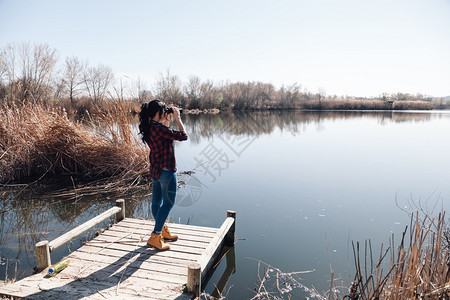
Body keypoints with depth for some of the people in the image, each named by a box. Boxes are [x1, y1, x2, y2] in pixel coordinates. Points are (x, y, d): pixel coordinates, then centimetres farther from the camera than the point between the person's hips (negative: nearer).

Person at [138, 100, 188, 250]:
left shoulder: (149, 128, 4)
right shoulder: (159, 129, -23)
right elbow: (183, 136, -19)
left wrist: (167, 120, 14)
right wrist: (177, 118, -10)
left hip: (155, 170, 9)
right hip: (166, 170, -9)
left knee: (156, 201, 17)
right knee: (168, 202, 4)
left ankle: (163, 231, 36)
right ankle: (155, 237, 6)